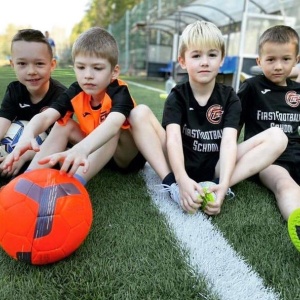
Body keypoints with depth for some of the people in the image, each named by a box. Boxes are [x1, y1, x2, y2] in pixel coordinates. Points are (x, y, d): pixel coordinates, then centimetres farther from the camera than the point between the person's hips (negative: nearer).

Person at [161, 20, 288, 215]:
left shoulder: (229, 98, 1)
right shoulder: (176, 97, -3)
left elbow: (229, 142, -15)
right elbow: (173, 139, -21)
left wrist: (223, 184, -32)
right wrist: (182, 180, -39)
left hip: (216, 167, 1)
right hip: (183, 165, -1)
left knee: (278, 137, -15)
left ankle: (213, 186, -28)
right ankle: (171, 183, -25)